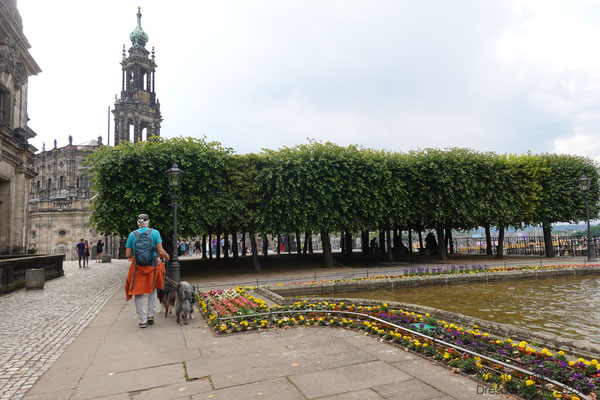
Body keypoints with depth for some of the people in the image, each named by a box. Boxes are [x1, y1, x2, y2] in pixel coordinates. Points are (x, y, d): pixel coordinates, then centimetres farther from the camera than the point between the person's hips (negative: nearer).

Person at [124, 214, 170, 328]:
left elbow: (128, 255, 0)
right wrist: (167, 257, 11)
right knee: (152, 291, 21)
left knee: (140, 294, 8)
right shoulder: (155, 233, -5)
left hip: (138, 268, 0)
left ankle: (142, 320, 10)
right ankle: (150, 316, 20)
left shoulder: (132, 235, 0)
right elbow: (161, 252, -9)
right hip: (152, 267, 0)